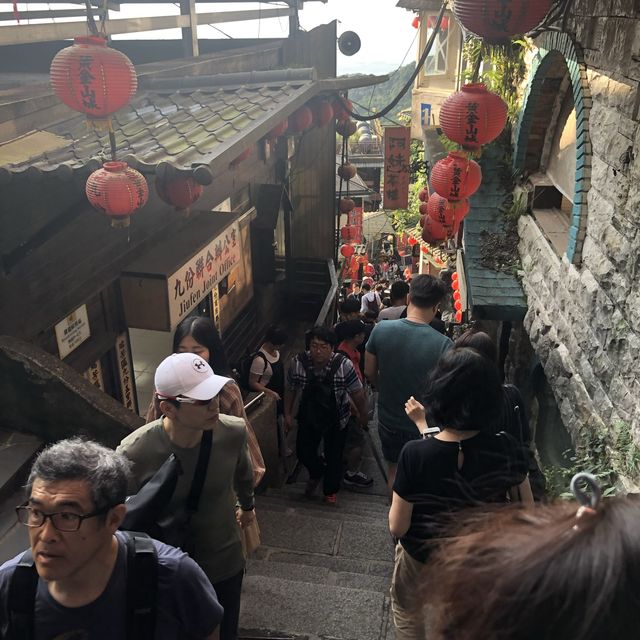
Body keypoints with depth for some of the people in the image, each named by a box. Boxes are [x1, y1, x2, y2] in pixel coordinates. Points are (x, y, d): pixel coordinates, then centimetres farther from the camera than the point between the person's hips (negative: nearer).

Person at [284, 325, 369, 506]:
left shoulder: (343, 365, -26)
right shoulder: (298, 363, -20)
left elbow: (357, 392, -13)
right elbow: (290, 389, -3)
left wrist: (362, 415, -2)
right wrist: (287, 414, 3)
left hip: (336, 420, -2)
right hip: (308, 417, 2)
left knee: (334, 456, 12)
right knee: (303, 451, 12)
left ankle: (331, 490, 39)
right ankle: (316, 473, 46)